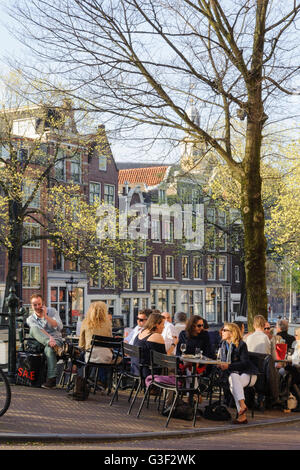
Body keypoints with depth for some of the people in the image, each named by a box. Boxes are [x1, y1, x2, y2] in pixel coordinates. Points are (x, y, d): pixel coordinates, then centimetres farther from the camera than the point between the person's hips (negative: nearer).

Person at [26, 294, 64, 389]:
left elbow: (59, 327, -6)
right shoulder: (30, 319, 7)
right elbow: (39, 331, -12)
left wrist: (46, 316, -11)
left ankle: (52, 379, -39)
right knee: (33, 329, -29)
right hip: (40, 342, 1)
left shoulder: (52, 311, 8)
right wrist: (49, 338, -29)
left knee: (49, 349, -38)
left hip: (56, 339, -1)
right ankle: (54, 346, -43)